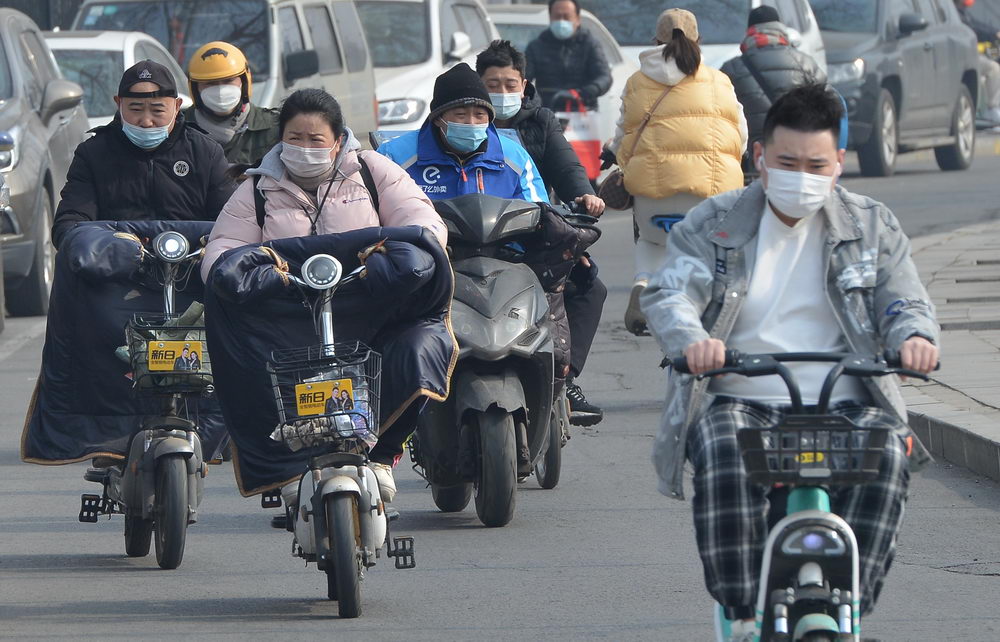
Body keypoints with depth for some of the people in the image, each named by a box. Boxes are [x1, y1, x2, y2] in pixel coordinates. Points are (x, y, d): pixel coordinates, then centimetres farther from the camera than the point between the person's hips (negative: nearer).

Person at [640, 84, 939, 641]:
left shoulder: (872, 227, 13)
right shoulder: (714, 225, 9)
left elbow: (906, 303, 5)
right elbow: (668, 293, -6)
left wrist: (915, 338, -22)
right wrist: (692, 339, -31)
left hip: (844, 406, 1)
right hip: (740, 401, -1)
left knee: (886, 453, -32)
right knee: (723, 454, -35)